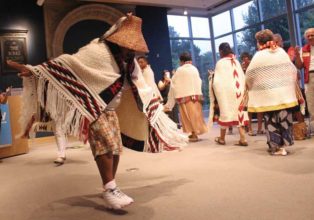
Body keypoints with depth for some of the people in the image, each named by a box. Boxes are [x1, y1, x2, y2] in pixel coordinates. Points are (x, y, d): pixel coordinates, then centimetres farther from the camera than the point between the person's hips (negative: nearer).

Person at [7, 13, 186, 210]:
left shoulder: (129, 62, 5)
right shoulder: (96, 51, -17)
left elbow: (141, 88, 13)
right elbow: (68, 63, -22)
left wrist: (156, 107, 16)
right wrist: (34, 70, -28)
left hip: (110, 109, 8)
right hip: (92, 107, -7)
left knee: (116, 148, 6)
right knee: (106, 144, -19)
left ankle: (111, 188, 19)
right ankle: (109, 190, -12)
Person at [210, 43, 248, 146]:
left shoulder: (220, 62, -6)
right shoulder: (236, 62, 9)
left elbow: (217, 80, -11)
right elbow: (243, 77, 8)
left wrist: (213, 87, 1)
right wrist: (242, 88, 14)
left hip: (226, 90, -4)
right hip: (238, 90, 5)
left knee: (226, 112, 4)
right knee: (239, 112, 7)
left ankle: (222, 138, 17)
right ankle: (243, 138, 2)